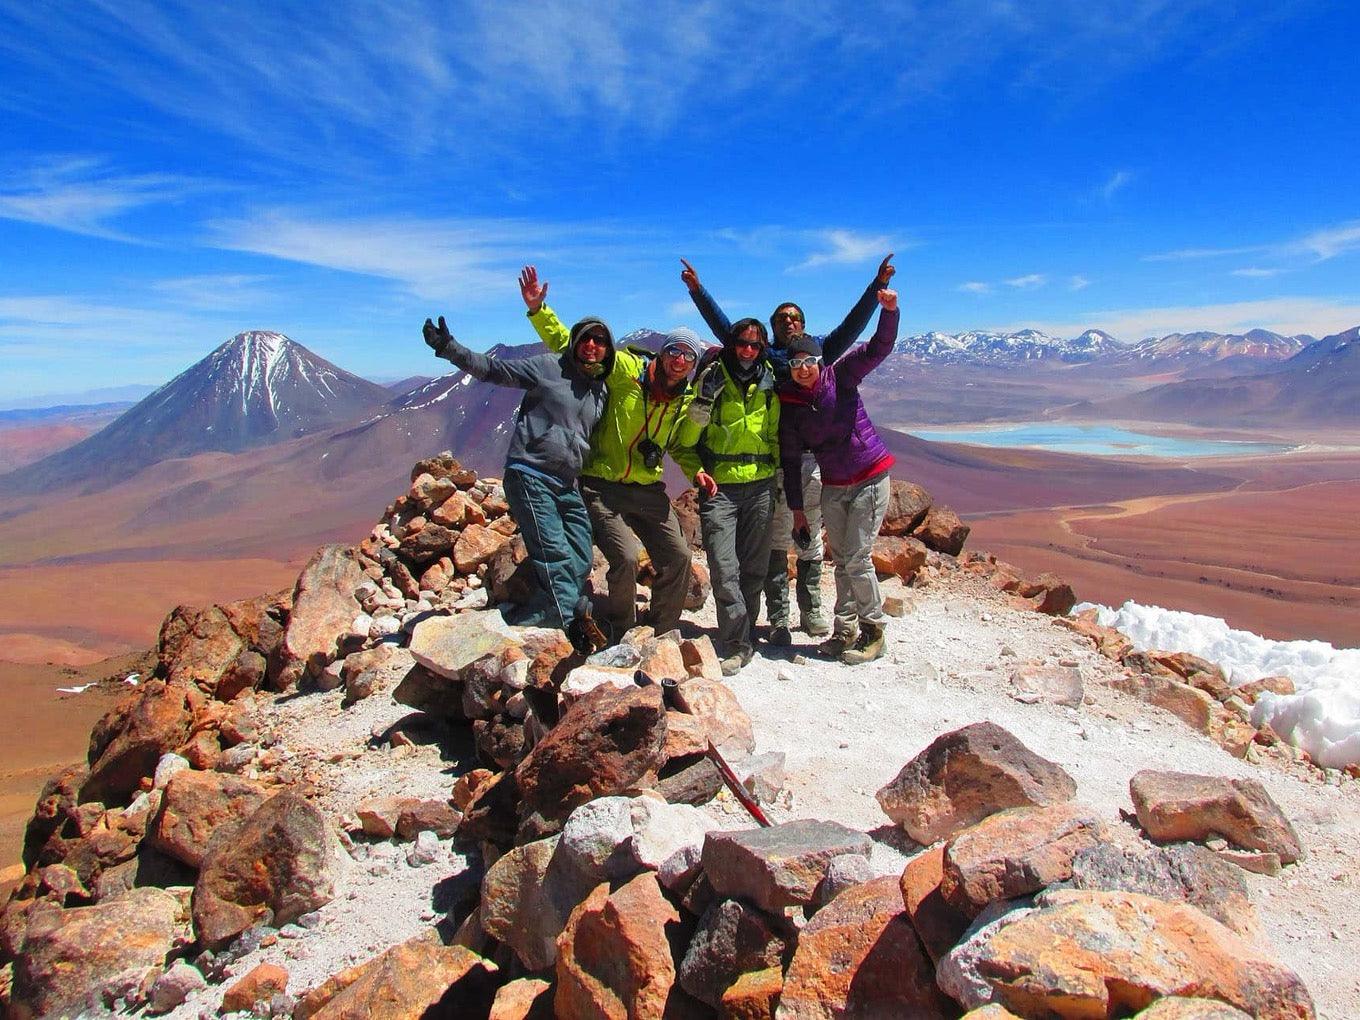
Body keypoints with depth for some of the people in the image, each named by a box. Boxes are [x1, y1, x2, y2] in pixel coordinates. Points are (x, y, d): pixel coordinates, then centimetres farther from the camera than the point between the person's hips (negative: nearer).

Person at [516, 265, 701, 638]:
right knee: (625, 558, -18)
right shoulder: (627, 369, -9)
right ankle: (621, 635, 7)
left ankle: (664, 634, 21)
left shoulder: (687, 401, 5)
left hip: (649, 490, 5)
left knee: (678, 557, 0)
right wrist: (538, 309, -18)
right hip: (602, 487, -5)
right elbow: (568, 344, -7)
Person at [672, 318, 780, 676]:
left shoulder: (768, 387, 9)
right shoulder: (711, 381, -3)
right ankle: (738, 644, -3)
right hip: (719, 487, -4)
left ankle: (742, 637, 21)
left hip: (760, 487, 4)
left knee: (754, 567, 8)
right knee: (724, 568, -12)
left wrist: (773, 466, 13)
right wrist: (696, 471, -19)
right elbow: (683, 443, -2)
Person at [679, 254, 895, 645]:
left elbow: (853, 324, 10)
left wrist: (878, 285, 3)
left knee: (811, 540, 11)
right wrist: (697, 290, 2)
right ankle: (778, 619, 5)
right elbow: (722, 325, 7)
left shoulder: (819, 350, 14)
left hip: (813, 459, 2)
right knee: (776, 542, 1)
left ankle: (811, 612, 22)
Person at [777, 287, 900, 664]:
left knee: (857, 559, -6)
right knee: (841, 561, 9)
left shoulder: (840, 377, -9)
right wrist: (796, 506, 4)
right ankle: (845, 632, 21)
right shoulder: (789, 403, -3)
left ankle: (873, 632, 9)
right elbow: (791, 458, 2)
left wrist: (889, 311, -36)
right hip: (832, 487, 4)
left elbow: (879, 347, -18)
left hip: (870, 478, -4)